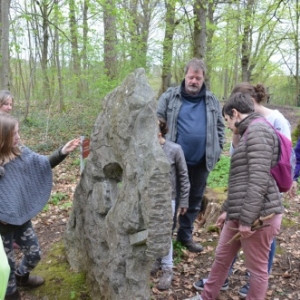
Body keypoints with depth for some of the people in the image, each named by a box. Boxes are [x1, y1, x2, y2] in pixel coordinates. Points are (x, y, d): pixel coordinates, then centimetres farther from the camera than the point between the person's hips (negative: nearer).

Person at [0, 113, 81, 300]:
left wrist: (63, 152, -17)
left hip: (21, 218, 6)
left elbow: (43, 164, -3)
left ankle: (21, 276, 54)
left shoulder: (19, 152, -8)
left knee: (34, 254, 23)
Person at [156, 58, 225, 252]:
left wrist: (217, 151, 6)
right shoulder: (169, 96, -1)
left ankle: (185, 235, 30)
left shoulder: (212, 101, 8)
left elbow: (219, 127, 14)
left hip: (201, 162, 3)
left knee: (195, 200, 14)